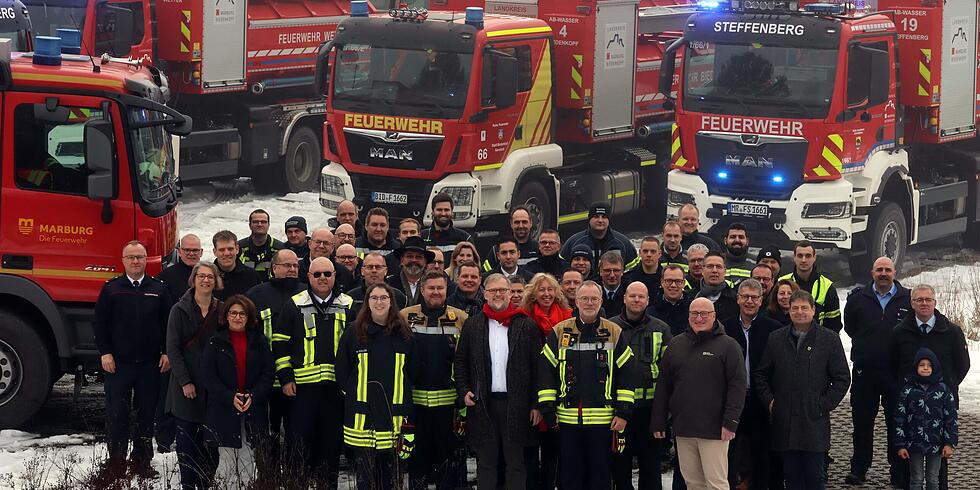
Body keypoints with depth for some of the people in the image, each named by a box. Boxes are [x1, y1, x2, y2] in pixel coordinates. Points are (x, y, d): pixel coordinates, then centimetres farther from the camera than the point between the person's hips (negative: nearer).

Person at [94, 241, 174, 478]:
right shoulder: (111, 288, 3)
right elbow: (99, 322, 3)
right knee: (117, 414, -1)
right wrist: (105, 352, -5)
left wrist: (167, 352, 0)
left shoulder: (159, 288, 6)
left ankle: (141, 461, 15)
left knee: (147, 414, 6)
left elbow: (168, 323, 8)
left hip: (150, 364, 1)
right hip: (118, 363, -1)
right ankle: (116, 462, 6)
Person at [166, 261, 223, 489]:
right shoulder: (180, 310, 0)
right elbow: (172, 348, -4)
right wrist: (185, 382, -11)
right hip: (186, 386, -2)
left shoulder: (222, 311, 6)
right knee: (187, 438, -1)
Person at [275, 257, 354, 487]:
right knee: (299, 442, -1)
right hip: (303, 387, -1)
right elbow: (281, 344, 4)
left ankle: (327, 484, 15)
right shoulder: (295, 306, 4)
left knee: (331, 443, 7)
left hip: (336, 388, 1)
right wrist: (285, 378, -3)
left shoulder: (348, 306, 9)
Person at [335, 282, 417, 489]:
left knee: (391, 470, 4)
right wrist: (354, 394, 2)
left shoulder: (403, 334, 8)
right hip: (362, 414, -1)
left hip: (394, 412, 1)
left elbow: (412, 372, 14)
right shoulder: (354, 333, 4)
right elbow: (342, 372, 7)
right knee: (365, 471, 0)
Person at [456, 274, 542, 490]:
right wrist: (464, 391, -1)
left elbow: (537, 366, 1)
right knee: (486, 464, 7)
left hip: (516, 405, -2)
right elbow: (460, 362, 12)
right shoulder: (472, 325, 8)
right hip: (483, 405, 2)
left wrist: (536, 404, -4)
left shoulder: (526, 326, 2)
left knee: (515, 464, 3)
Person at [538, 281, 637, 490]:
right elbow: (545, 370, 5)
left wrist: (623, 412, -3)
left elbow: (627, 373, 3)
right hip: (568, 418, 1)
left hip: (603, 421, -1)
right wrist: (548, 409, -2)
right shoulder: (560, 333, 6)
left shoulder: (614, 333, 5)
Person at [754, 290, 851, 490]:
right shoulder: (776, 339, 9)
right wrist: (768, 400, 3)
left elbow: (842, 378, 3)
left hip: (815, 422, -2)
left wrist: (824, 405, -4)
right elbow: (760, 374, 16)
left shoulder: (829, 339, 2)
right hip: (784, 423, 2)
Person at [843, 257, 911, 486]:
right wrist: (864, 345, 10)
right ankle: (858, 469, 16)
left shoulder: (908, 299, 0)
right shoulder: (858, 297, 4)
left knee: (898, 423, 5)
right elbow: (849, 327, 14)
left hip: (897, 372, -1)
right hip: (864, 371, 1)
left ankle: (899, 471, 14)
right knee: (862, 423, 7)